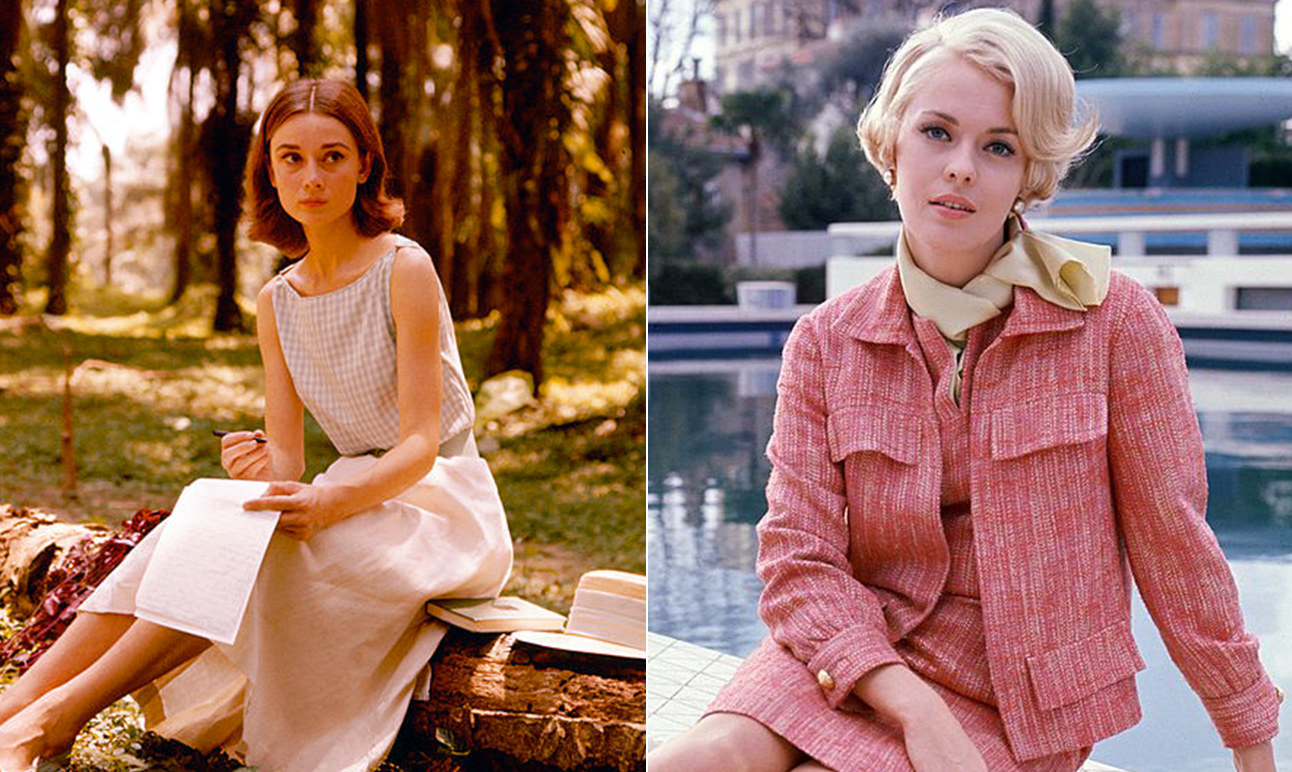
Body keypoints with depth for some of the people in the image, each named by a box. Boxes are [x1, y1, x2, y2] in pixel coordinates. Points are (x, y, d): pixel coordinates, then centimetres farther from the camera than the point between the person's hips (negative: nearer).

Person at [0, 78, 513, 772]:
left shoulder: (405, 270, -13)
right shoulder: (277, 303, 6)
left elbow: (421, 443, -18)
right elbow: (287, 459, 1)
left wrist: (327, 502, -36)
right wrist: (262, 469, -25)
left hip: (442, 498, -6)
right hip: (359, 494, 6)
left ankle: (58, 714, -32)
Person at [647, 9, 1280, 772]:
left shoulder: (1117, 320, -8)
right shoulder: (826, 341, -1)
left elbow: (1174, 550, -2)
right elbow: (800, 560, -5)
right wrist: (917, 710, -20)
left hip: (1014, 702, -1)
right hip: (849, 658, 2)